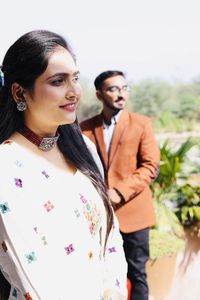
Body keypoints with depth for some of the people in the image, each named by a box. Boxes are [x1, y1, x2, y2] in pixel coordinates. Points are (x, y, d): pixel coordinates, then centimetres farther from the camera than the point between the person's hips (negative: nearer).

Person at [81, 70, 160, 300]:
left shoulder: (141, 123, -2)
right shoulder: (86, 127, 4)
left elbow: (151, 166, -7)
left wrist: (119, 193, -17)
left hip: (132, 211, -2)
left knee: (136, 273, 10)